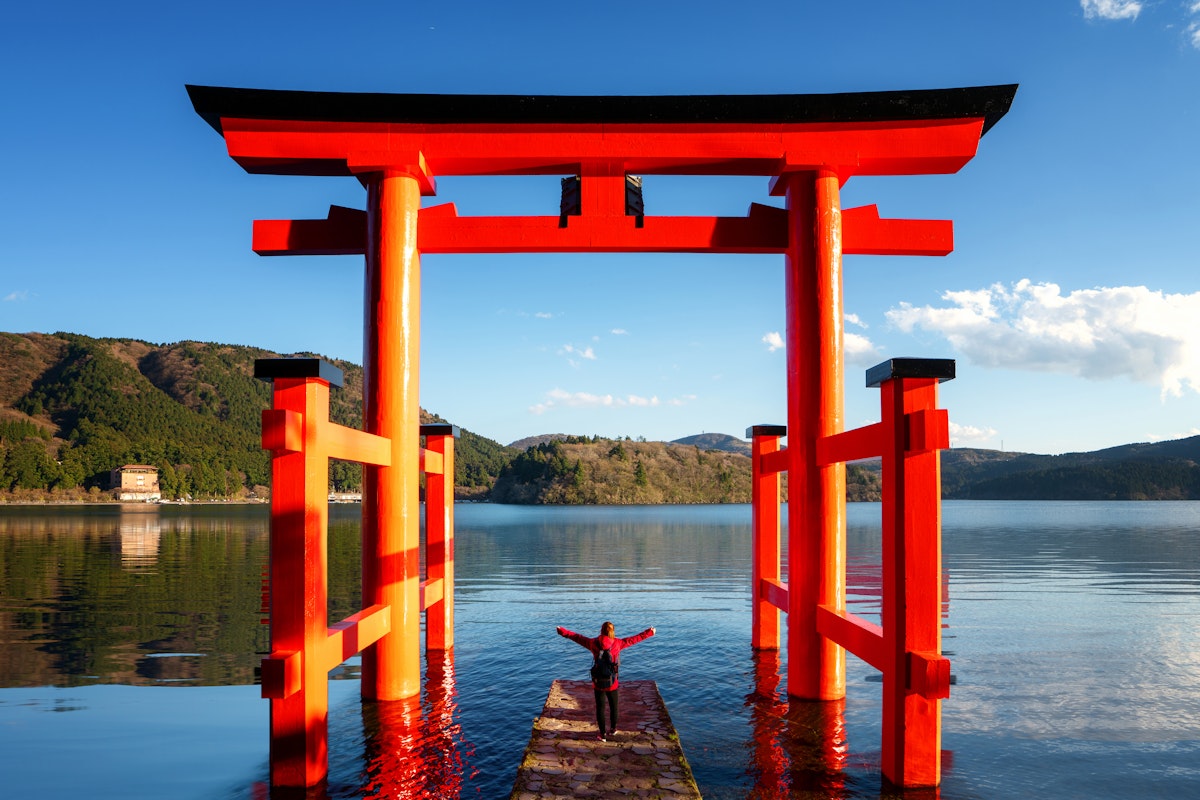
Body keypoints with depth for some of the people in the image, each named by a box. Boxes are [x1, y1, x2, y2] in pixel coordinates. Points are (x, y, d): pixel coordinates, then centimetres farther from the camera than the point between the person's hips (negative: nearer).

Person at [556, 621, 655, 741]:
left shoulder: (594, 643, -9)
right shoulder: (618, 643, -10)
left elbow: (577, 637, 2)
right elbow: (635, 639, -1)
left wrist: (563, 631, 13)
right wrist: (649, 632, 10)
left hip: (598, 683, 0)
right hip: (612, 683, 0)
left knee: (600, 707, 9)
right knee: (613, 706, 21)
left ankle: (602, 734, 14)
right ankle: (612, 728, 37)